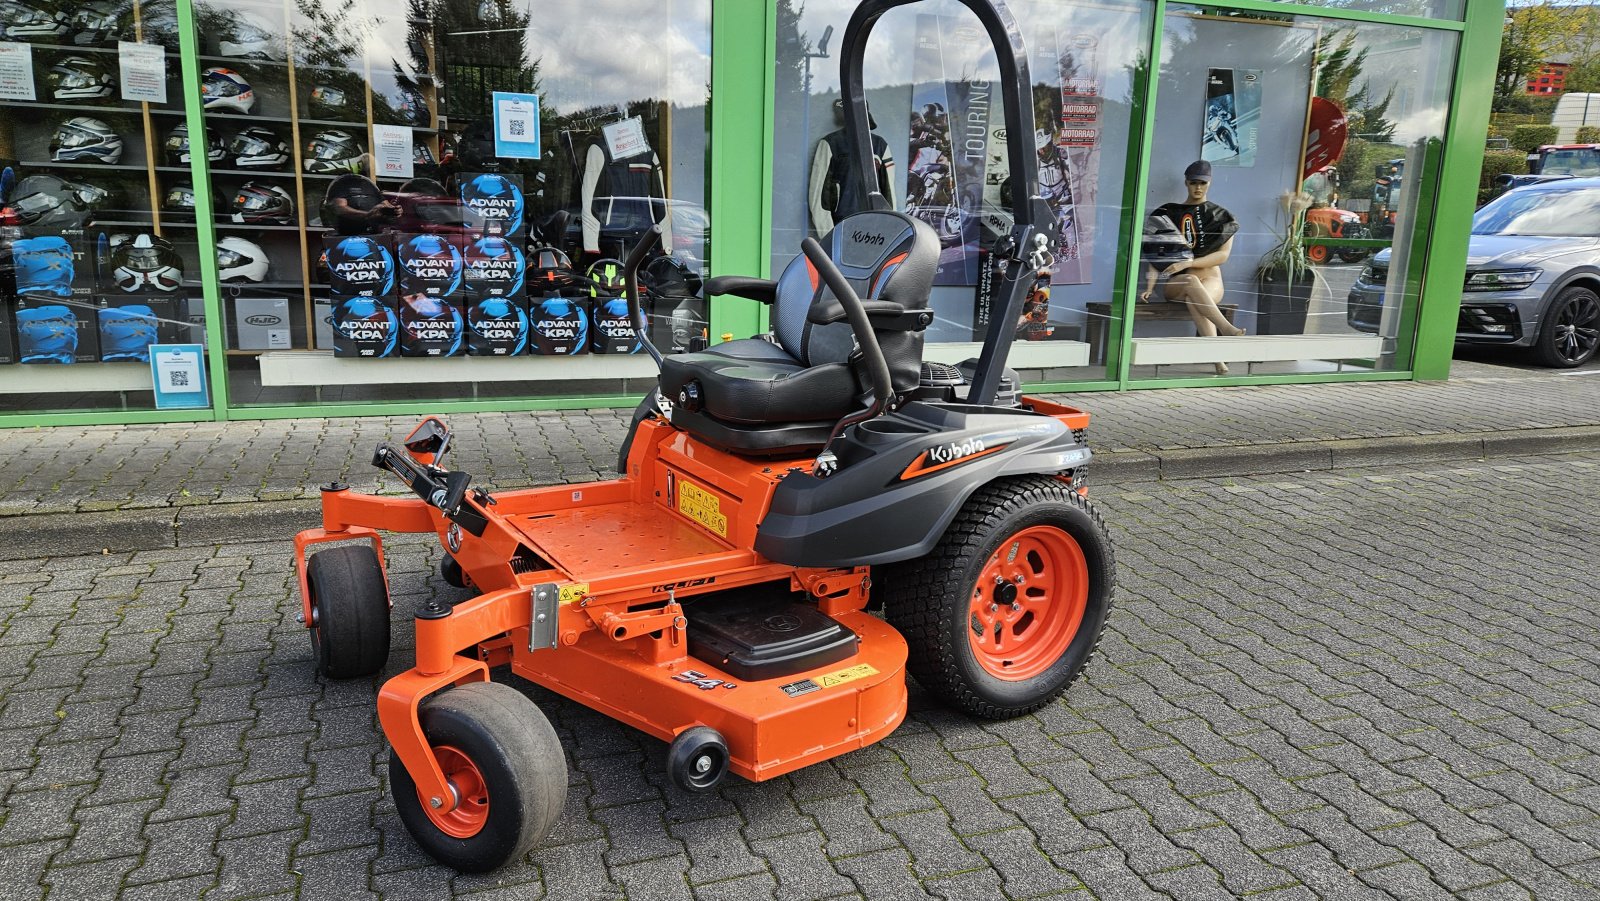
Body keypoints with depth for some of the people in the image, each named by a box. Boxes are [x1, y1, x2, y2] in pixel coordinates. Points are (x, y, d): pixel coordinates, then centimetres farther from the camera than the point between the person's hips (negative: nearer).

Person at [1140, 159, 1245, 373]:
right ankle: (1226, 328, -53)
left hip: (1210, 279, 0)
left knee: (1195, 300, -38)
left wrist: (1187, 263, -17)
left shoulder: (1220, 216, 11)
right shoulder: (1169, 213, 12)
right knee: (1191, 281, -38)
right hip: (1175, 284, 0)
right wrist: (1149, 287, -10)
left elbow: (1223, 255, -3)